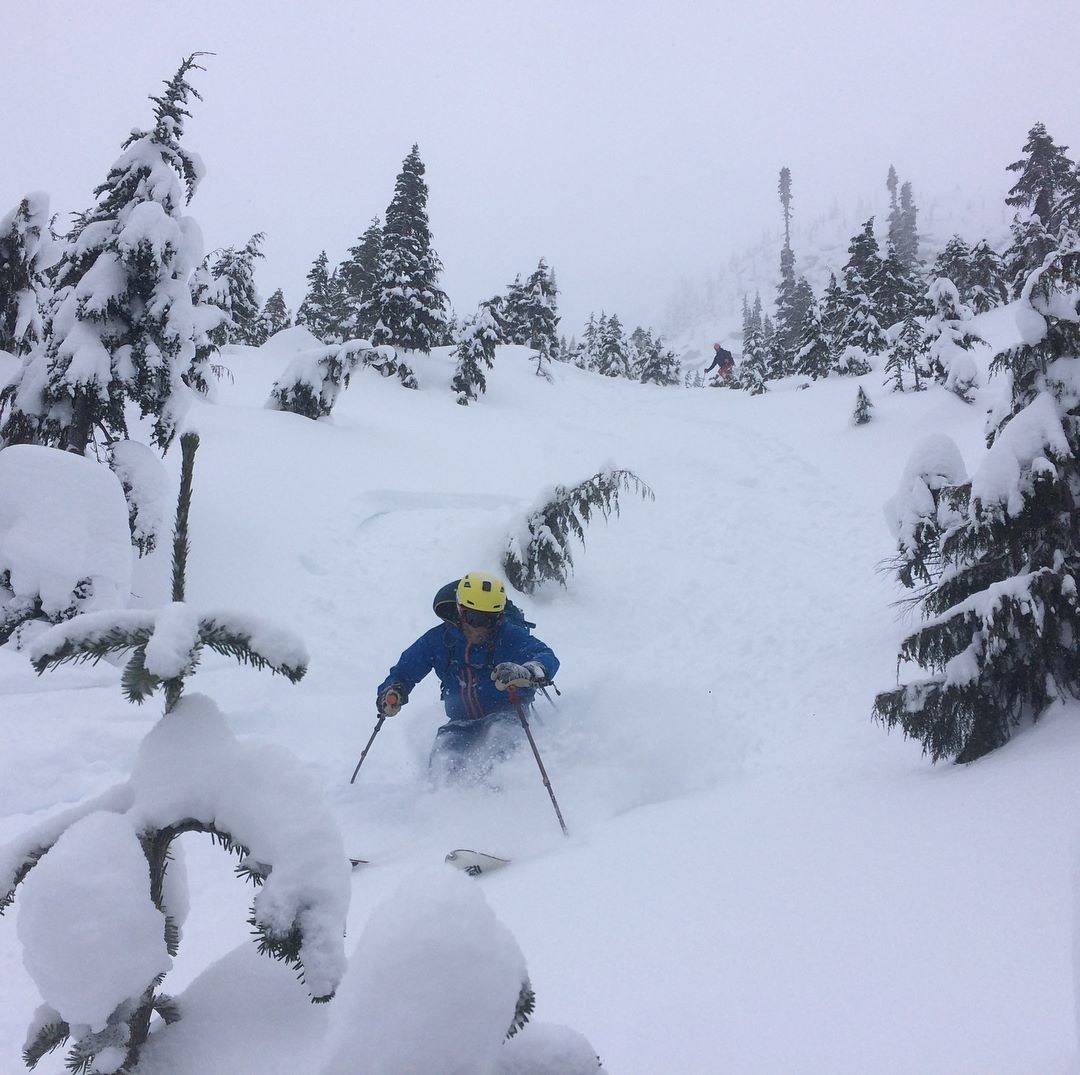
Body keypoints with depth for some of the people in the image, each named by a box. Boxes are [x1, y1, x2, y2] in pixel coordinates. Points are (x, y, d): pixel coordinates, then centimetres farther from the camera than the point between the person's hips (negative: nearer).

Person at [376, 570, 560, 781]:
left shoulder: (510, 636, -16)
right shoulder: (438, 639, -6)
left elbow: (547, 658, -32)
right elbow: (405, 670, 6)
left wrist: (526, 672, -56)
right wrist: (392, 691, -18)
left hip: (506, 715, -3)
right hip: (463, 722, 3)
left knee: (500, 733, -35)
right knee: (443, 763, -19)